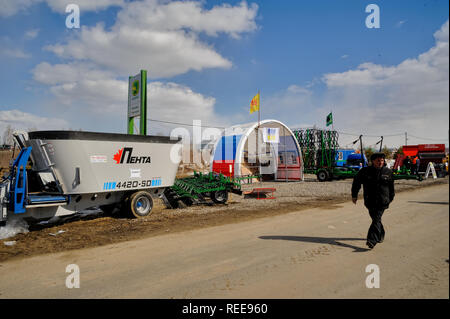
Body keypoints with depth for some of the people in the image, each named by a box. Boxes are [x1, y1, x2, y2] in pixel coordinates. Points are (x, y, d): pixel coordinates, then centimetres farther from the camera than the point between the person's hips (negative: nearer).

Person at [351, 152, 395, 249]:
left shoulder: (388, 172, 4)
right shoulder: (365, 171, -1)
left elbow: (391, 186, 18)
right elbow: (356, 182, 9)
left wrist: (391, 197, 26)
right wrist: (354, 195, 8)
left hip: (382, 201, -2)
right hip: (370, 201, 2)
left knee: (376, 220, -13)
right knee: (375, 219, 14)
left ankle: (372, 240, -22)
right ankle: (380, 235, 38)